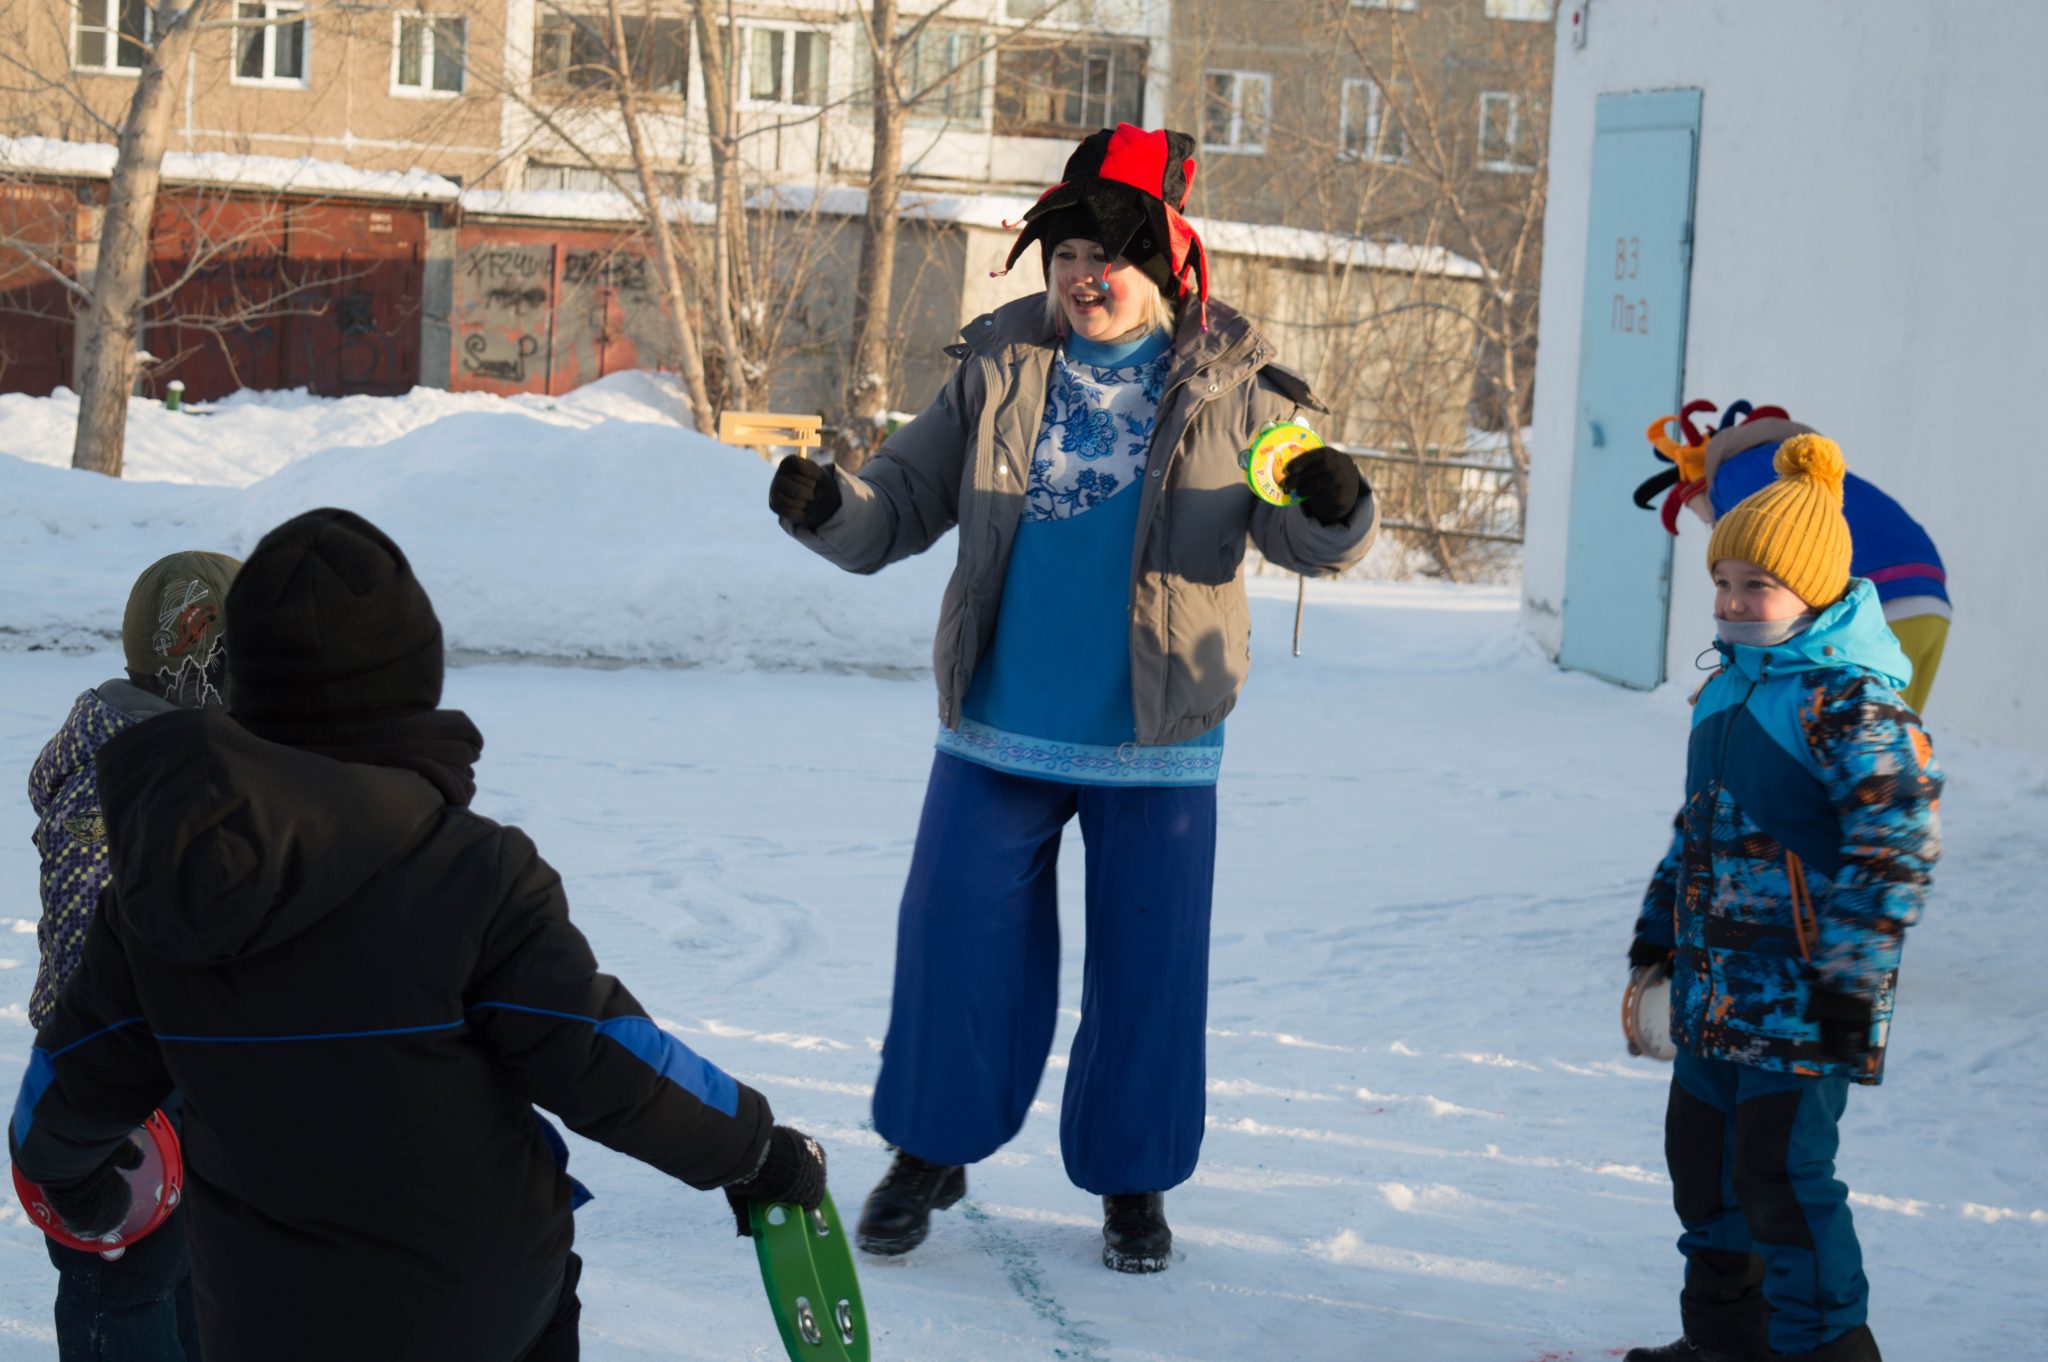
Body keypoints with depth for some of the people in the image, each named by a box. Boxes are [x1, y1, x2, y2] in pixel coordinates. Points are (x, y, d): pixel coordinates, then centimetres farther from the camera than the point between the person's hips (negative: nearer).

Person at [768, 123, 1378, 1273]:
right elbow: (901, 507, 5)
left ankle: (1132, 1180, 26)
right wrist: (826, 509, -16)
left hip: (1158, 741, -1)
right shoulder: (999, 369, 2)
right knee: (958, 942, 5)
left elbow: (1307, 538, -6)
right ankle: (932, 1150, 25)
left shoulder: (1231, 387, -3)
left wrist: (1336, 508, -29)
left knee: (1149, 964, 8)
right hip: (999, 730, 1)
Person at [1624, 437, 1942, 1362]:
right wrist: (1658, 932, 24)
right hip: (1717, 988, 9)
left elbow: (1895, 849, -20)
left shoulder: (1849, 699, -17)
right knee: (1702, 1152, 17)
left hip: (1803, 997, -9)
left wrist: (1851, 983, -20)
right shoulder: (1730, 687, 12)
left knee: (1780, 1173, -9)